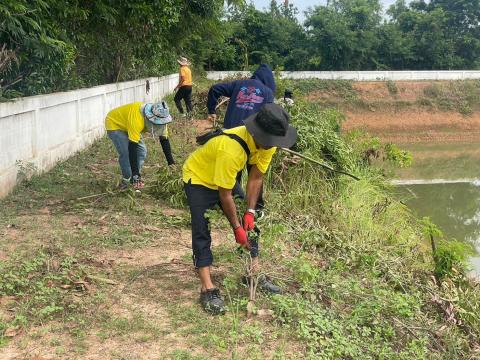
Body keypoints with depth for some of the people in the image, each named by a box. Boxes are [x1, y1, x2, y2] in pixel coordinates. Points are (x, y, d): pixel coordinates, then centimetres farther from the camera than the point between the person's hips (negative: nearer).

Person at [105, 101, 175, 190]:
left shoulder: (159, 119, -21)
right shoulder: (137, 120, -42)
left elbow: (165, 141, -11)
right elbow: (132, 147, -41)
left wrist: (171, 163, -16)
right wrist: (135, 174, -40)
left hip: (125, 124, 7)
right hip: (114, 124, -7)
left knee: (142, 150, -2)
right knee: (126, 153, -20)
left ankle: (136, 178, 13)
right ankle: (126, 179, -1)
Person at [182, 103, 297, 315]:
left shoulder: (267, 143, -19)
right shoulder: (231, 149, -41)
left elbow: (256, 178, -8)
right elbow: (225, 195, -31)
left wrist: (250, 212, -12)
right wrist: (236, 227, -21)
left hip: (226, 179, 7)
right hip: (198, 179, -7)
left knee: (249, 224, 5)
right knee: (201, 233, -15)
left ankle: (255, 274, 16)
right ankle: (207, 290, -13)